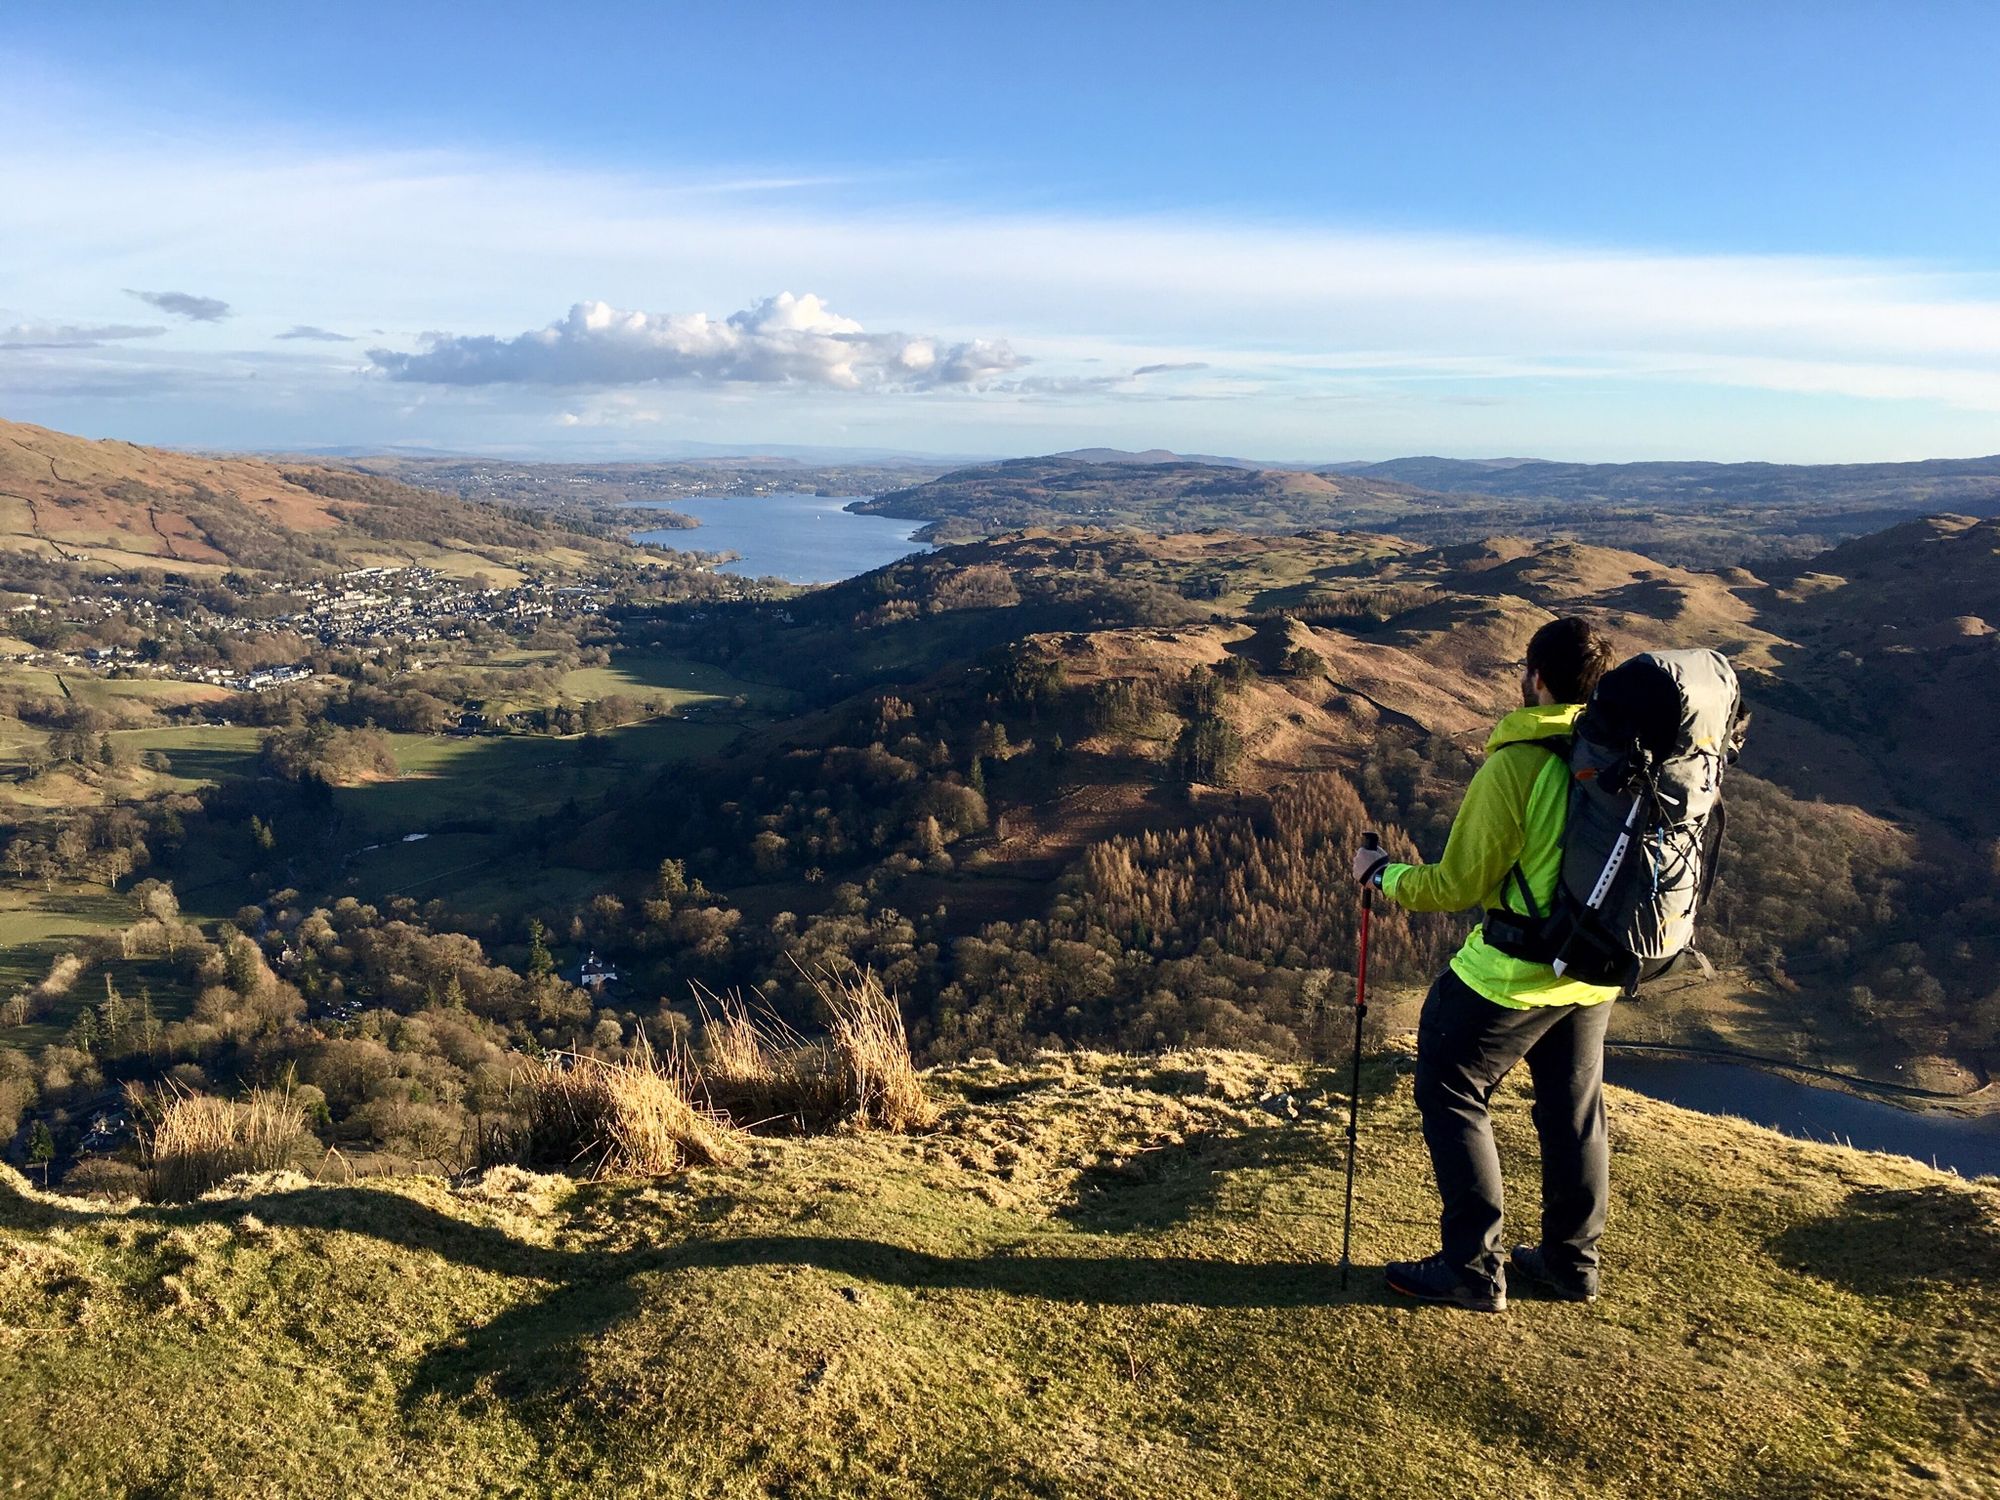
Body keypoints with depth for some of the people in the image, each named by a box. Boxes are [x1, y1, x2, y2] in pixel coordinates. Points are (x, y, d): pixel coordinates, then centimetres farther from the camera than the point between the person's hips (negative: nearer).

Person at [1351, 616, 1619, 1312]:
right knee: (1573, 1109, 20)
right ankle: (1572, 1261, 34)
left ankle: (1473, 1269, 14)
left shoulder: (1515, 764, -22)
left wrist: (1381, 873, -1)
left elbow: (1458, 885, -16)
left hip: (1510, 975, -7)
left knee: (1451, 1095, 9)